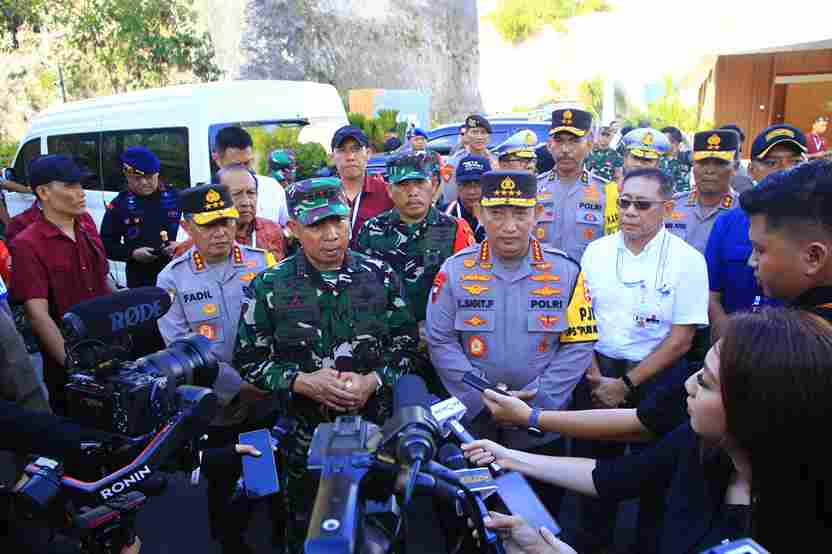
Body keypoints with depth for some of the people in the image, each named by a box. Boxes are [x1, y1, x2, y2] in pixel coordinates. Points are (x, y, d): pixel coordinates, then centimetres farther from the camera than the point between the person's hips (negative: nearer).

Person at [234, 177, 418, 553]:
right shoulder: (269, 287, -5)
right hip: (304, 434, -1)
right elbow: (249, 360, -3)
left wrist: (373, 380, -15)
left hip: (376, 429, 1)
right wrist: (302, 382, -18)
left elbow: (405, 343, 2)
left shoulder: (380, 276, -2)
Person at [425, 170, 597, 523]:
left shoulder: (565, 271, -5)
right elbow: (440, 341, -7)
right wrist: (483, 399, -15)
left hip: (542, 425, 0)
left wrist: (538, 400, -15)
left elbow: (578, 344, -6)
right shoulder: (455, 270, -6)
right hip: (474, 422, 0)